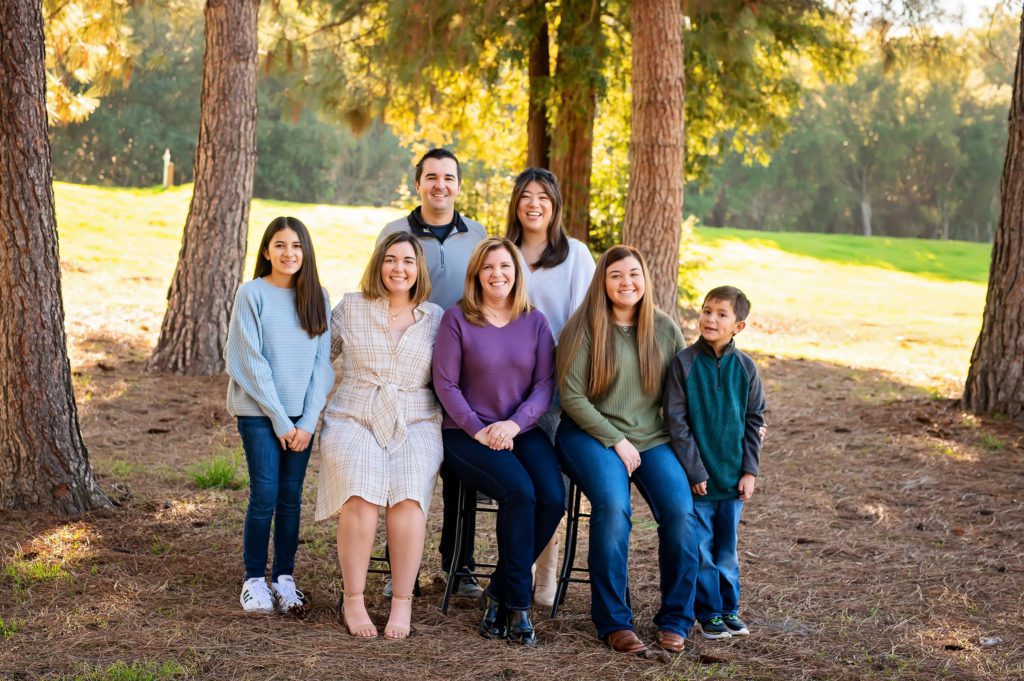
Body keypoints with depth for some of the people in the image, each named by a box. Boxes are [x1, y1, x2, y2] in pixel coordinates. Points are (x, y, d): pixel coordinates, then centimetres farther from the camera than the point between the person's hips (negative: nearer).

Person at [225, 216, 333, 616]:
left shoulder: (317, 298, 6)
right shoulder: (252, 294, -5)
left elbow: (322, 363, 4)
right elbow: (250, 363, -8)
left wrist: (308, 420, -5)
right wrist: (279, 419, -10)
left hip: (301, 416, 3)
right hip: (259, 414, -3)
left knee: (291, 496, 5)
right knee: (265, 495, -6)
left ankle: (284, 579, 14)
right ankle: (254, 581, 6)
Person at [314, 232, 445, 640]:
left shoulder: (435, 318, 13)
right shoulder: (350, 308, 9)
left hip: (415, 425, 1)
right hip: (353, 420, -1)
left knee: (408, 498, -28)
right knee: (361, 496, -29)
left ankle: (403, 603, -21)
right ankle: (352, 600, -19)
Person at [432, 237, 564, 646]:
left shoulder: (535, 322, 9)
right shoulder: (457, 319, 0)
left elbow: (545, 383, 3)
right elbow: (446, 384, -3)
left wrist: (514, 424, -13)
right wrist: (477, 430, -12)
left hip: (523, 432, 4)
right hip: (467, 434, -3)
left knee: (553, 499, -23)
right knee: (520, 492, -29)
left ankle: (498, 592, -3)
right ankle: (517, 604, -15)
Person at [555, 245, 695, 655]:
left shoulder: (665, 329, 9)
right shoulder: (584, 328, -3)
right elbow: (571, 395, -7)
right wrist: (616, 441, -10)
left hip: (651, 438, 3)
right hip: (591, 434, -3)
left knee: (680, 511, -22)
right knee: (613, 506, -31)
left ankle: (675, 620, -4)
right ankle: (613, 621, -17)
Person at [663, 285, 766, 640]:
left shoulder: (745, 367, 1)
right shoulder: (684, 362, -8)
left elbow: (754, 421, 7)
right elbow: (676, 420, -9)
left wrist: (749, 470, 1)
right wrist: (694, 471, -12)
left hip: (733, 477, 3)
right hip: (697, 476, -3)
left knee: (727, 547, 13)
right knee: (700, 548, 3)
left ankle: (729, 608, 24)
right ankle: (709, 612, 15)